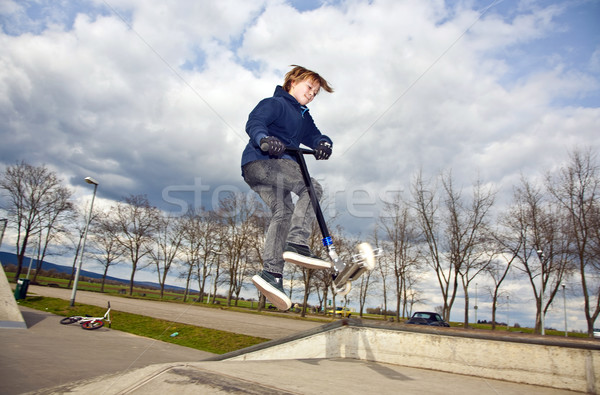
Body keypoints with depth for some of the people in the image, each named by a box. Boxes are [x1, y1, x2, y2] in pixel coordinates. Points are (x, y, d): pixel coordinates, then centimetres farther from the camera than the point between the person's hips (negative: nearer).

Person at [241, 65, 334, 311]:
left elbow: (314, 135, 12)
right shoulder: (274, 104, 3)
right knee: (312, 188, -21)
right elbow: (254, 123, -13)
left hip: (277, 165, 8)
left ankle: (271, 274, -15)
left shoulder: (304, 117, 28)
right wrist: (264, 139, -37)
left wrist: (323, 144, -13)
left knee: (283, 213, -8)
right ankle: (296, 244, -30)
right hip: (258, 162, -8)